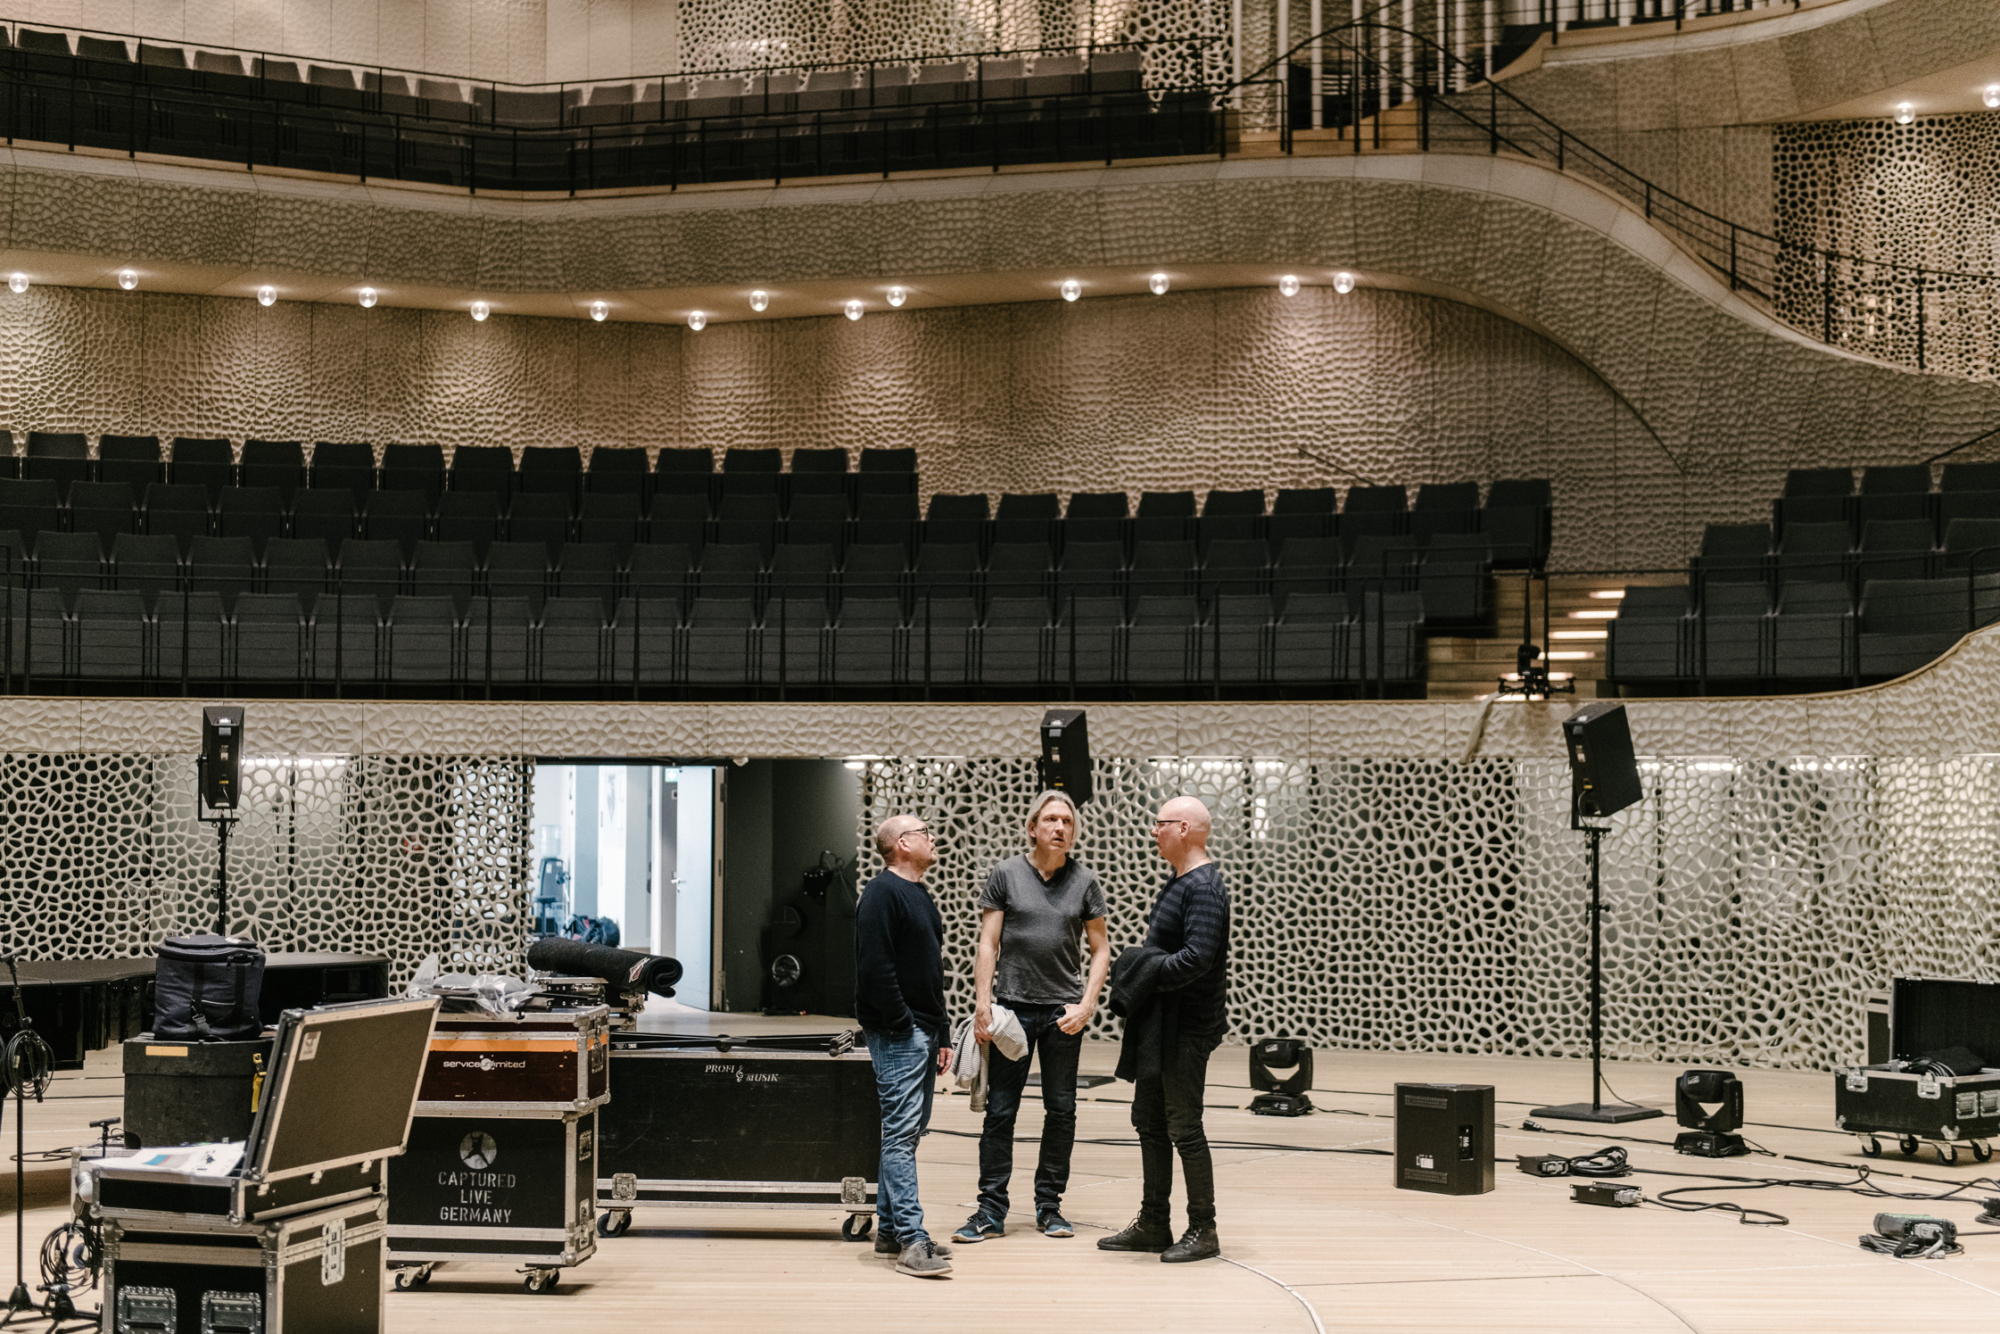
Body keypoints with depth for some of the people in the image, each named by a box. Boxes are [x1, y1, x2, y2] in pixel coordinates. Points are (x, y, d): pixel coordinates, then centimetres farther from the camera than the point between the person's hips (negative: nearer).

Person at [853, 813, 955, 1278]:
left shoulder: (921, 896, 20)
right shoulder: (882, 893, -11)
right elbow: (874, 967, -19)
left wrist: (941, 1037, 19)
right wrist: (903, 1025, -18)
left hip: (923, 1034, 10)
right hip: (898, 1034, -10)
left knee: (909, 1131, 12)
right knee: (901, 1133, -11)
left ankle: (890, 1229, 19)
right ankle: (911, 1242, -15)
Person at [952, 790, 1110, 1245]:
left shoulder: (1084, 881, 5)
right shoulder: (1006, 875, 2)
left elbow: (1100, 949, 8)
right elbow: (987, 944, 1)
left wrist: (1086, 1005, -4)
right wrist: (983, 1006, -7)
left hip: (1064, 1010, 1)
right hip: (1013, 1006, -1)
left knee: (1061, 1110, 6)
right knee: (1000, 1111, 0)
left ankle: (1049, 1206, 17)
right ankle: (991, 1211, 6)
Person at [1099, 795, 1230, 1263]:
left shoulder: (1204, 887, -17)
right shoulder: (1181, 882, 15)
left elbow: (1198, 957, -26)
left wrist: (1148, 971, -17)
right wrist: (1138, 970, 6)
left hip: (1186, 1030, -10)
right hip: (1159, 1027, 10)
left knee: (1184, 1128, -4)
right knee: (1150, 1123, 15)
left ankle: (1203, 1231, 6)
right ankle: (1153, 1225, 23)